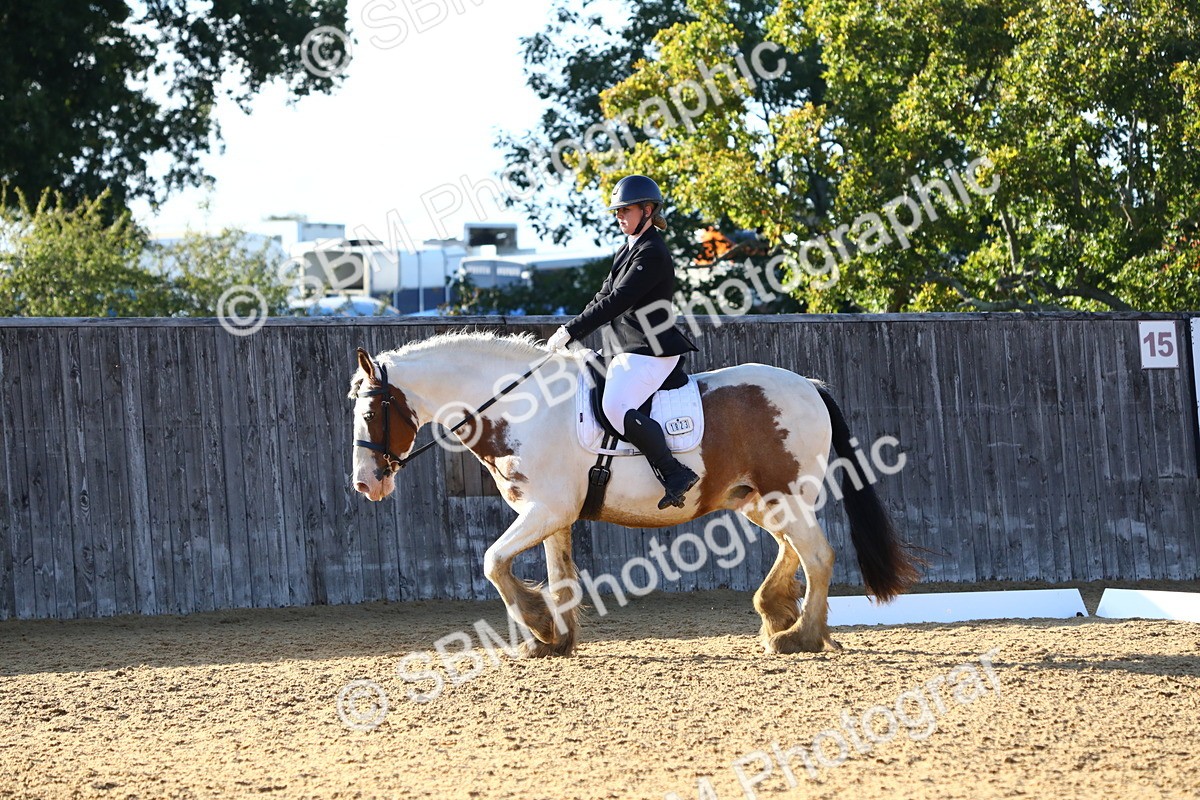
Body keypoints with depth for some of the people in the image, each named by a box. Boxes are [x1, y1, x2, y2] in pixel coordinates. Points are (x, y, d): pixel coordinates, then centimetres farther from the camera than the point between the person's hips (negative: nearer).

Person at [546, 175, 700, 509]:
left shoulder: (652, 253, -15)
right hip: (629, 348, 11)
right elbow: (604, 296, 19)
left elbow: (617, 301, -21)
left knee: (616, 407, -28)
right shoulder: (628, 249, 18)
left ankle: (675, 473, -22)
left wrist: (571, 331, -21)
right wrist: (570, 333, 7)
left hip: (652, 350, -11)